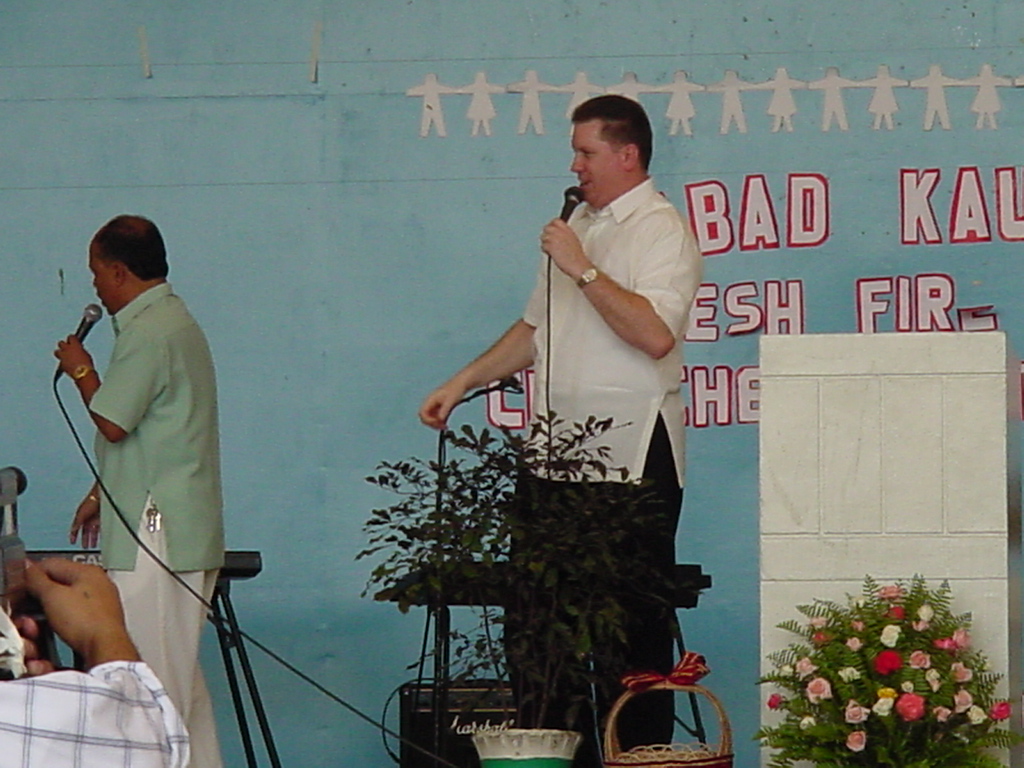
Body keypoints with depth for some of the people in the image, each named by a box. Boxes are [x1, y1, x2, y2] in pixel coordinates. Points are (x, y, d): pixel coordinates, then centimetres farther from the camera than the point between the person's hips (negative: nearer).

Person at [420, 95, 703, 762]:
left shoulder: (663, 231, -6)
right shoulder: (579, 225, 21)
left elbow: (656, 334, -22)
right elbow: (536, 329, 28)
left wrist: (583, 270, -17)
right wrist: (462, 383, 21)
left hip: (632, 453, -8)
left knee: (635, 614, -6)